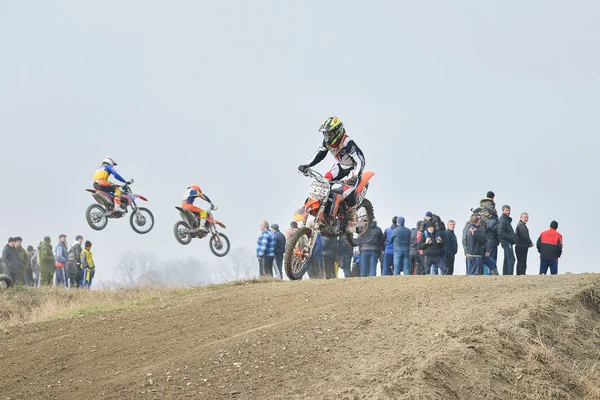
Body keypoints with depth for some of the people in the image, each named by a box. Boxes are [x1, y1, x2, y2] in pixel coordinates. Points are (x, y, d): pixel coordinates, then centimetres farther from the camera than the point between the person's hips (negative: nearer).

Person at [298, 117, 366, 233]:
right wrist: (306, 165, -8)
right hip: (342, 166, 8)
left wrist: (355, 177, -48)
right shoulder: (327, 141, -11)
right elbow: (319, 154, 4)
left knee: (348, 193, -25)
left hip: (354, 168, -8)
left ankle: (351, 221, -5)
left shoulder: (348, 144, -34)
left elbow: (360, 160, -34)